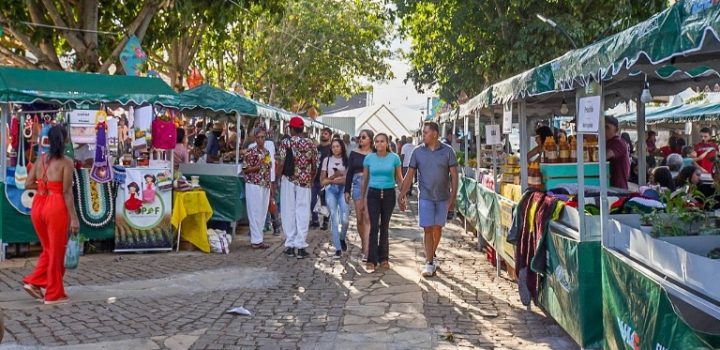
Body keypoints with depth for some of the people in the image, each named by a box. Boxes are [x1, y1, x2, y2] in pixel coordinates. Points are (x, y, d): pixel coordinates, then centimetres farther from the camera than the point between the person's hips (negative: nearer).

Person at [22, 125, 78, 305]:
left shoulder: (40, 159, 7)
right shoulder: (66, 162, -10)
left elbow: (28, 184, 6)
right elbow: (67, 192, -14)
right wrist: (74, 217, -12)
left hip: (38, 206, 6)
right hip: (56, 208, -6)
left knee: (49, 249, 24)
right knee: (57, 252, 6)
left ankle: (33, 281, 15)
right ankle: (54, 294, 14)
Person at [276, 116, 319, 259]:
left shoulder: (285, 142, -5)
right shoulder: (311, 144, 2)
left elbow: (280, 164, -12)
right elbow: (314, 166, 5)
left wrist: (275, 179, -2)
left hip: (288, 180, -1)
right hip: (305, 182, 1)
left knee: (288, 212, 6)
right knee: (303, 213, 3)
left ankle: (290, 245, 9)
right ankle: (300, 246, 1)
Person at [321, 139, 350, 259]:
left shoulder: (346, 160, 8)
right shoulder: (327, 160, 11)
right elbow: (322, 181, 9)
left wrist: (331, 179, -7)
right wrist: (333, 178, -8)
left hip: (343, 190, -1)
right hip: (330, 190, 1)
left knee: (345, 219, -13)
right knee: (334, 219, -4)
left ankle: (342, 238, 18)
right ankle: (338, 248, 0)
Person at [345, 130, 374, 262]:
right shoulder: (354, 153, 10)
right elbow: (349, 172, 11)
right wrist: (347, 190, 7)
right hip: (357, 185, 3)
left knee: (367, 218, -10)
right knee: (359, 218, 7)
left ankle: (366, 251, -14)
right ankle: (364, 245, 25)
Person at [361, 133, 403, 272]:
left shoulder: (394, 158, -2)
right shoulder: (369, 158, 0)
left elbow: (399, 179, 5)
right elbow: (365, 179, 9)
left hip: (389, 194, 0)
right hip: (373, 194, 0)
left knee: (385, 226, 10)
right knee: (374, 226, -6)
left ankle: (384, 258, 22)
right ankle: (372, 260, -2)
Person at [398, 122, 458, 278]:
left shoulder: (447, 151, -3)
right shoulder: (418, 152, 0)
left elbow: (454, 175, -2)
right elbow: (409, 175, 3)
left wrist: (453, 197, -8)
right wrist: (402, 195, 0)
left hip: (443, 197, 1)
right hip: (425, 197, 0)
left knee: (438, 228, 12)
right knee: (428, 229, -3)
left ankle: (432, 254, 33)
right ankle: (429, 262, 2)